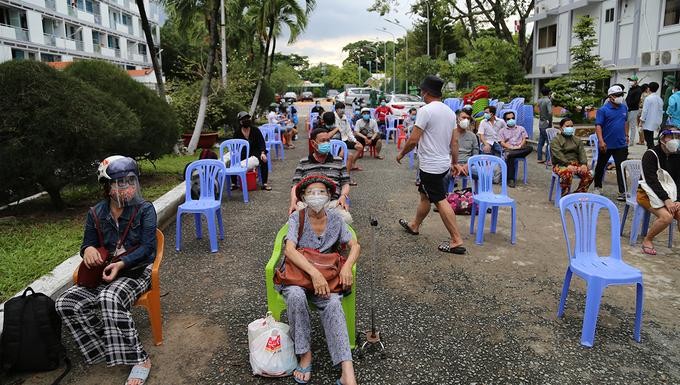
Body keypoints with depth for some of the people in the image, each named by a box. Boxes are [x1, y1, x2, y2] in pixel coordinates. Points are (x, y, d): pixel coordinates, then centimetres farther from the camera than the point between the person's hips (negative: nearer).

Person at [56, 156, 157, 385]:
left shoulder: (144, 209, -7)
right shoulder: (96, 214, 5)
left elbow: (147, 248, -12)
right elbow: (88, 243, 13)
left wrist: (121, 264, -26)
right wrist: (88, 249, -14)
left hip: (136, 271, -5)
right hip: (104, 273, 6)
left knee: (109, 300, -36)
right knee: (65, 303, -16)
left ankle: (139, 359, -25)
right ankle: (110, 346, -4)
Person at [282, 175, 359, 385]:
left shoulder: (335, 219, 5)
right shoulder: (297, 218, -5)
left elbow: (355, 245, 1)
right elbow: (289, 250, -20)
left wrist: (347, 265, -22)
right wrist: (314, 272, -34)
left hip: (326, 277, 2)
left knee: (333, 304, -31)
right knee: (296, 295, -37)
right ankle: (305, 355, -18)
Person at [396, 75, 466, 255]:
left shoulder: (426, 110, -17)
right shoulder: (450, 112, 8)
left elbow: (413, 139, -18)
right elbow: (454, 141, 12)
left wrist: (401, 154, -2)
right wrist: (455, 163, 19)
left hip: (431, 165, -9)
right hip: (444, 163, 9)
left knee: (440, 201, -5)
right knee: (424, 195, 23)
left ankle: (456, 241, -5)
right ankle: (414, 225, 40)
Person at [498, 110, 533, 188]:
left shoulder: (521, 128, 23)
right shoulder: (502, 130, 17)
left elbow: (524, 139, 11)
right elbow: (502, 143, 4)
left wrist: (520, 146, -11)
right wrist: (511, 147, -14)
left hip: (520, 149, 2)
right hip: (508, 149, -2)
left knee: (529, 148, -33)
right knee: (510, 158, -39)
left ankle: (509, 155, -38)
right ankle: (510, 179, -37)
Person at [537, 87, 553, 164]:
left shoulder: (539, 101, 6)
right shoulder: (548, 101, -14)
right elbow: (550, 112, -25)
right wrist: (550, 121, -14)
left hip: (541, 123, 7)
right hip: (546, 124, -7)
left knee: (541, 142, 12)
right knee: (548, 142, -1)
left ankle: (540, 158, 16)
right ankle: (547, 159, 0)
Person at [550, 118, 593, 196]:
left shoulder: (577, 141, 22)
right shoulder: (556, 140, 4)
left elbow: (582, 153, 7)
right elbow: (558, 155, -12)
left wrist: (584, 164, -13)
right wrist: (567, 164, -26)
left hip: (576, 164, 5)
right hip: (561, 165, -5)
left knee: (588, 175, -23)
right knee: (567, 174, -39)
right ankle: (565, 196, -24)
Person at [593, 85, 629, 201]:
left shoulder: (624, 108, 7)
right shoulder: (603, 110, -11)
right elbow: (598, 126, -17)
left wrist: (626, 135, 21)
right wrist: (601, 141, -26)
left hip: (621, 144, 4)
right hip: (606, 145, -4)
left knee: (621, 168, 0)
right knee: (600, 166, 13)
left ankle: (622, 192, 3)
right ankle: (598, 187, 31)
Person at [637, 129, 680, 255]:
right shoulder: (651, 155, -12)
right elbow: (651, 180, -19)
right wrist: (666, 199, -27)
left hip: (670, 194, 5)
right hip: (648, 193, -5)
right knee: (667, 216, -27)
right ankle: (647, 240, -5)